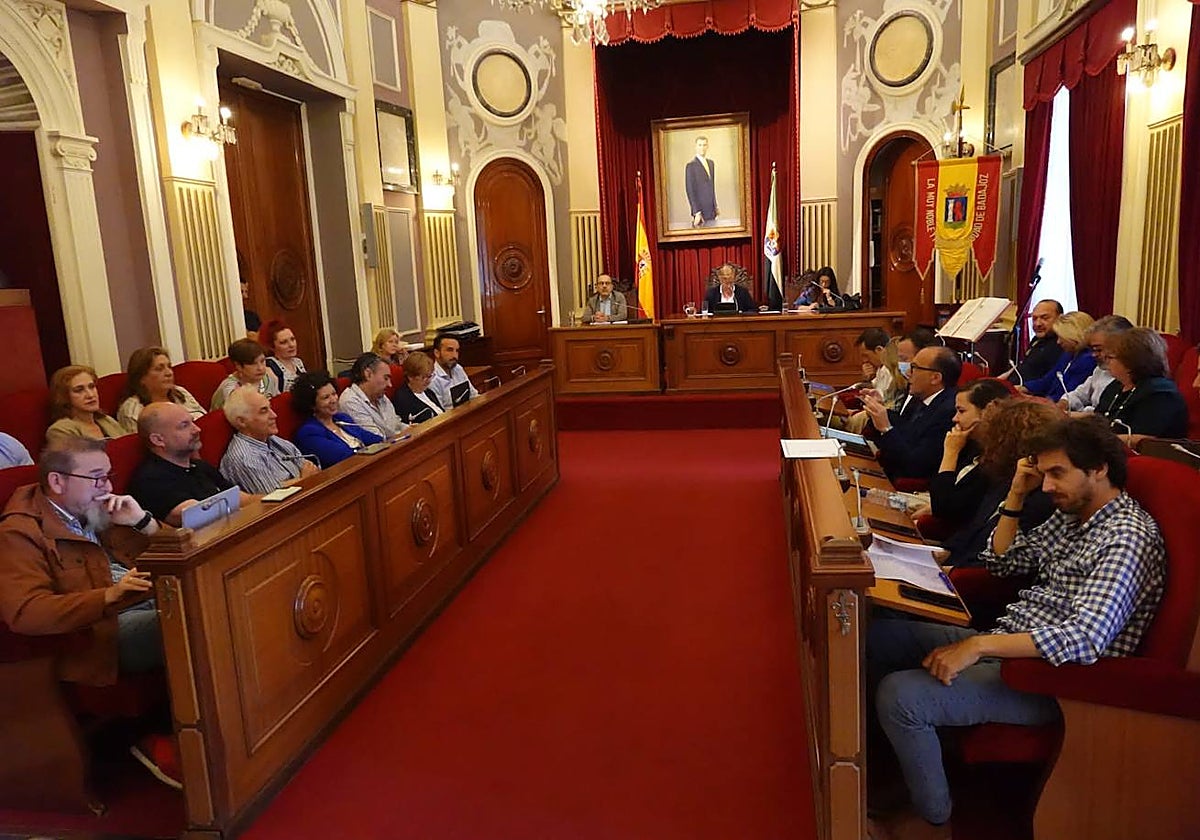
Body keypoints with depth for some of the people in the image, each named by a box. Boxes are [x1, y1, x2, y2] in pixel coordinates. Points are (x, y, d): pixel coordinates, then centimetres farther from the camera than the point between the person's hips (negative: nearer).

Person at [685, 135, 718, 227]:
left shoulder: (711, 163, 14)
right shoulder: (691, 165, -10)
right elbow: (690, 190, -13)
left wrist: (715, 206, 16)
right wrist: (696, 212, -18)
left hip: (712, 212, 7)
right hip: (700, 211, -7)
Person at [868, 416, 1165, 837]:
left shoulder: (1127, 537, -19)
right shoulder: (1072, 514, 11)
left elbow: (1085, 638, -31)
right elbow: (1001, 562, 20)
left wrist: (979, 645, -32)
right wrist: (1016, 495, 6)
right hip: (1008, 644, 10)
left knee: (900, 695, -26)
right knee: (877, 635, 3)